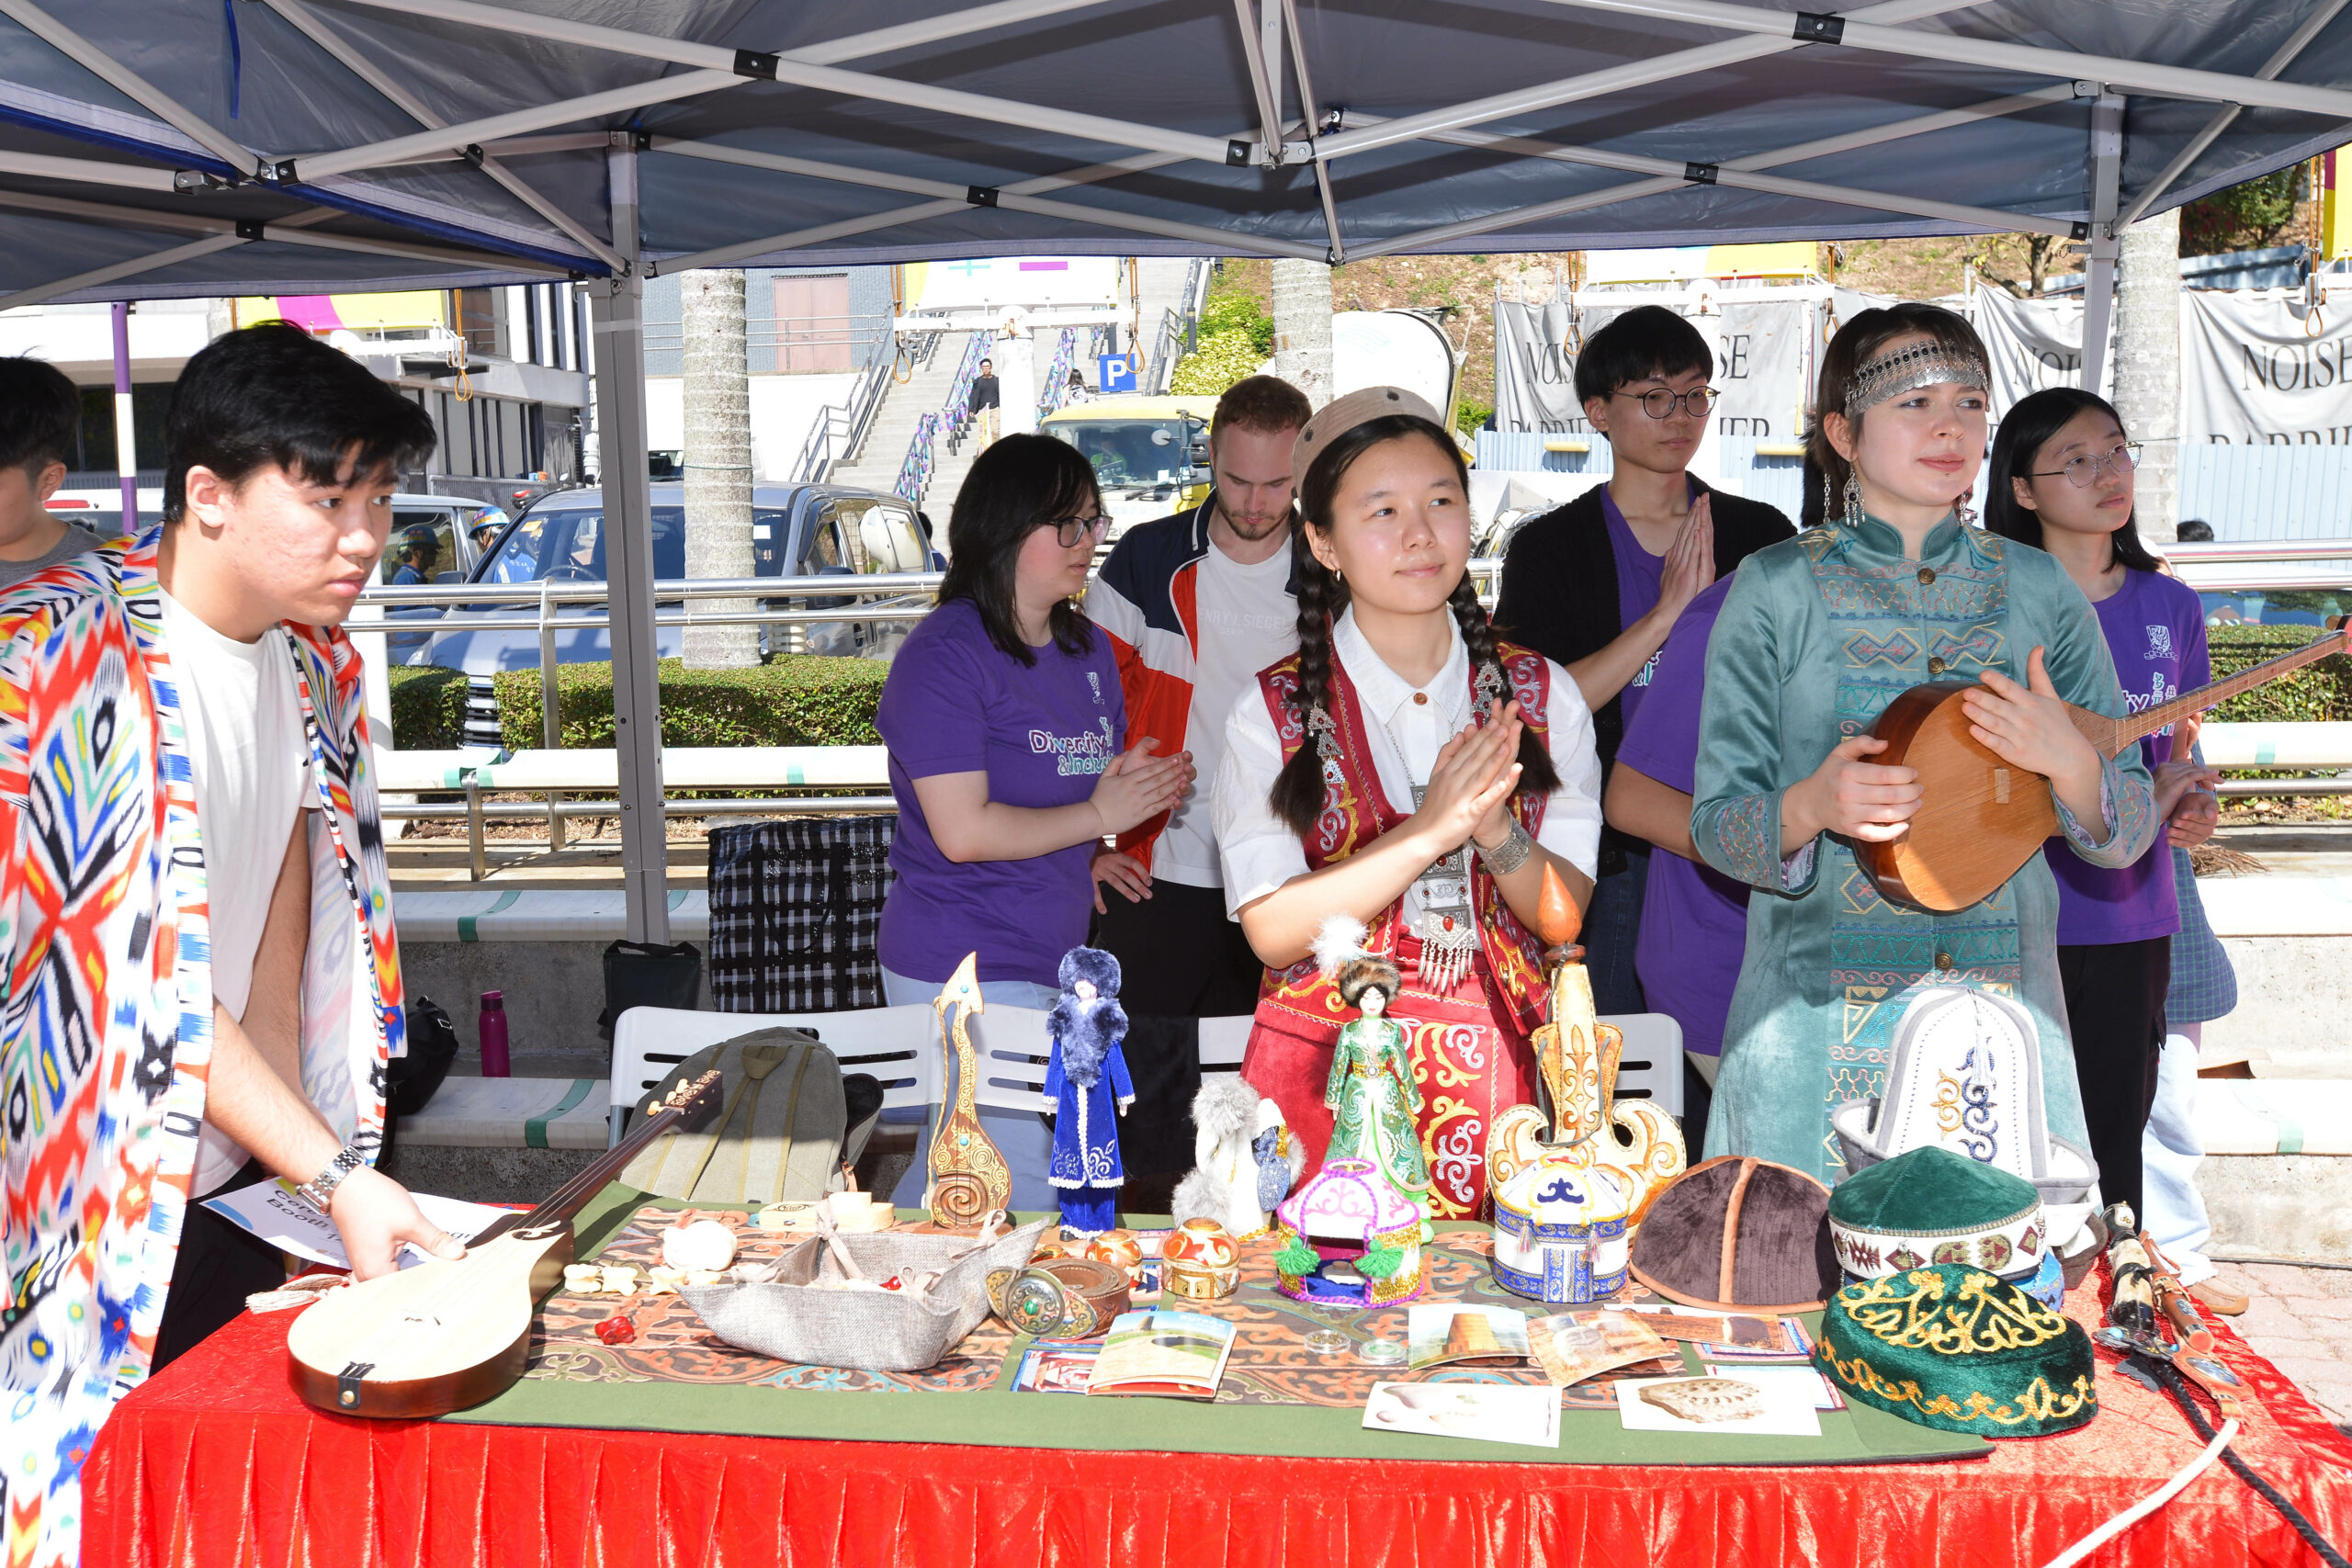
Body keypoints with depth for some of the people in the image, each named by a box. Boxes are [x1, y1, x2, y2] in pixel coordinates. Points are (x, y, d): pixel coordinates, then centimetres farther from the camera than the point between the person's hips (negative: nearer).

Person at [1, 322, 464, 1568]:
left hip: (226, 1203, 7)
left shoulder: (315, 668, 5)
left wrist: (297, 1170, -3)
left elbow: (278, 968, 7)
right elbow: (144, 982, -22)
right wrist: (337, 1173, -24)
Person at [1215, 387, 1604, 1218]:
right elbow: (1272, 928, -11)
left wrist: (1493, 826, -19)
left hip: (1496, 1079, 2)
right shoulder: (1272, 714, -2)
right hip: (1323, 1078, -1)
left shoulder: (1543, 696, 5)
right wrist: (1429, 831, -20)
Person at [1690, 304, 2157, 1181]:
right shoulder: (1776, 590, -2)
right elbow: (1714, 824, -2)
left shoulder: (2037, 590, 5)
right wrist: (1808, 807, -22)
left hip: (2004, 1006, 2)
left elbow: (2127, 838, 5)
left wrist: (2068, 761, -15)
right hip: (1820, 1018, -2)